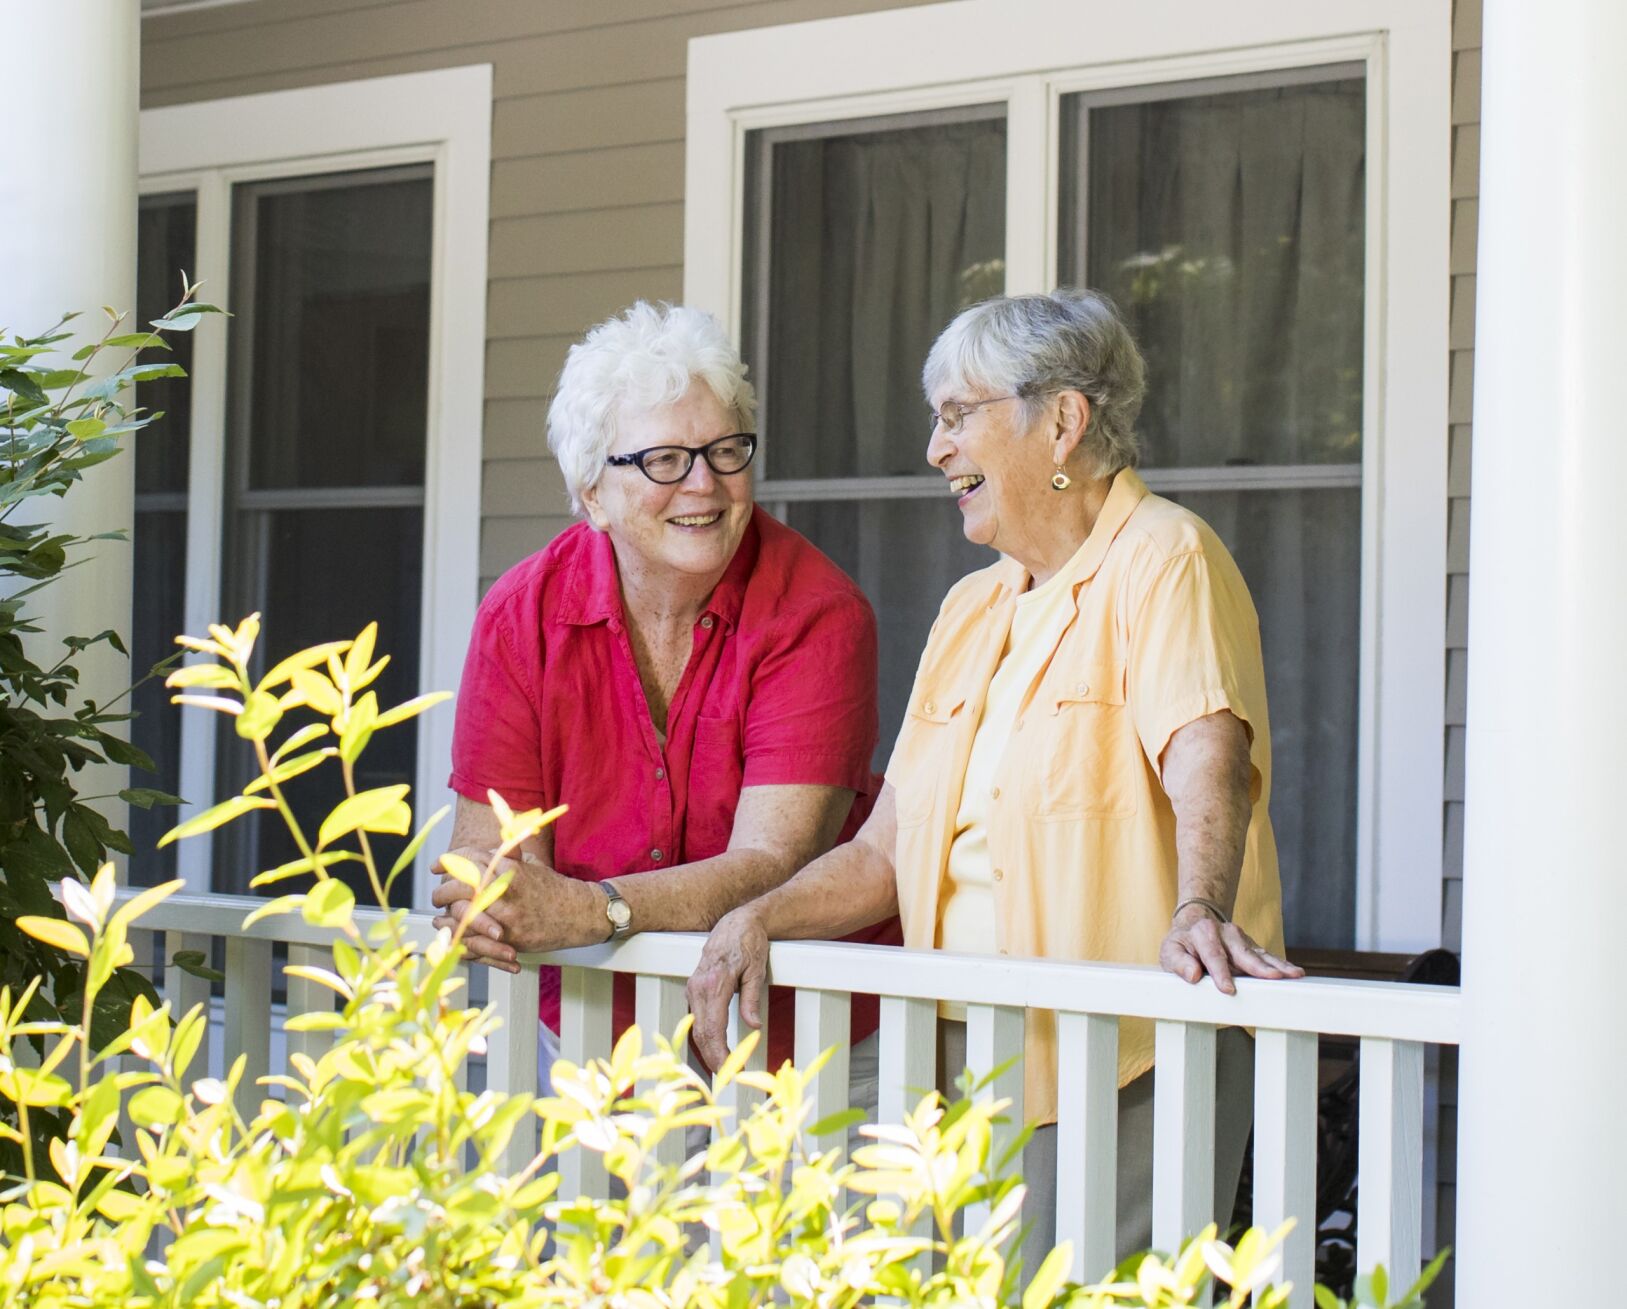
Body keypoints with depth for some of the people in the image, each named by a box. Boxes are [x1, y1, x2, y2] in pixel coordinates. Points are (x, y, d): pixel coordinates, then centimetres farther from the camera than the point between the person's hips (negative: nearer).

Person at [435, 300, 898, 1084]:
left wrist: (587, 910, -34)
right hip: (585, 1046, 3)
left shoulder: (817, 615, -12)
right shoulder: (521, 616, -3)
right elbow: (491, 843, -4)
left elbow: (771, 866, -20)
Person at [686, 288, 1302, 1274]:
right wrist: (763, 917, -1)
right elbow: (886, 852, 16)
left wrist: (1196, 912, -42)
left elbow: (1206, 761, -24)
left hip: (1128, 1056, -7)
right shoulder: (971, 609, 19)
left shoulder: (1164, 558, -5)